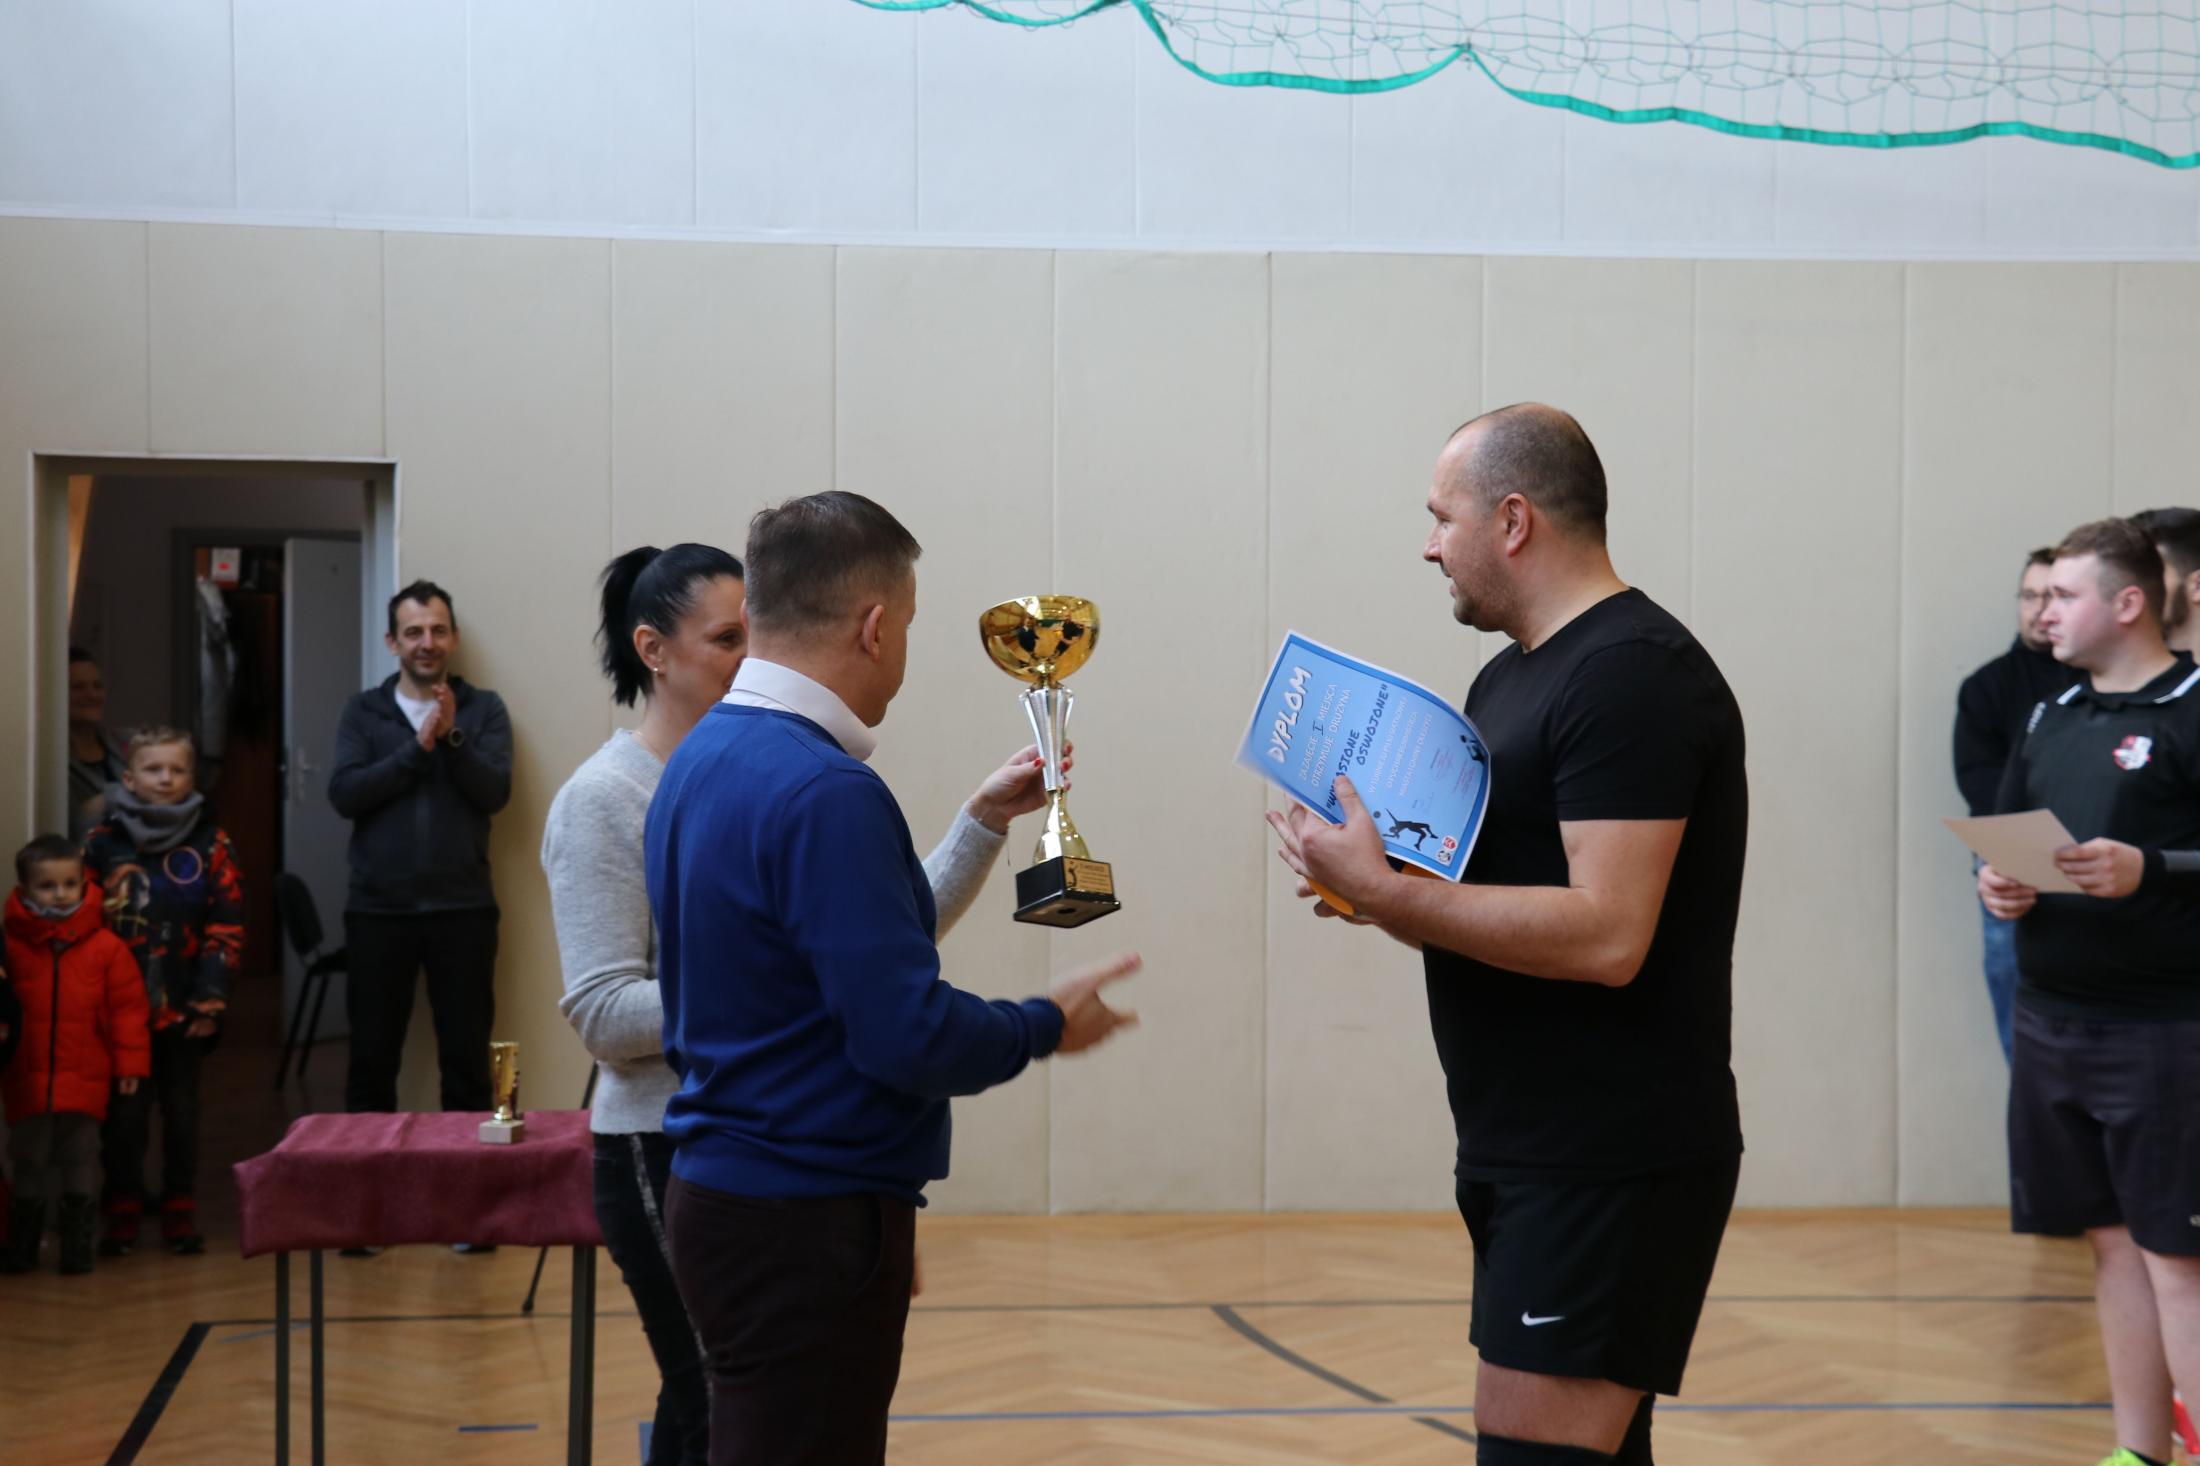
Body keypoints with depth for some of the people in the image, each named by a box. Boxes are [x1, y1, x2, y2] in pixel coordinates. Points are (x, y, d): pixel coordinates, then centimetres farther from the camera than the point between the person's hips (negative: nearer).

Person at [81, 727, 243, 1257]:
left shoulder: (211, 846, -1)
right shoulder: (103, 842, 0)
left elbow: (226, 930, -2)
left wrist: (210, 1000, -8)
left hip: (184, 1009, 0)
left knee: (181, 1110, 9)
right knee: (124, 1112, 5)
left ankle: (180, 1213, 19)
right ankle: (122, 1213, 16)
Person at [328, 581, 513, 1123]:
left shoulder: (483, 709, 5)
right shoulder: (363, 710, 7)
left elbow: (495, 792, -7)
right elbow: (344, 794, -6)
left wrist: (452, 738, -19)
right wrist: (417, 747, -13)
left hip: (463, 909, -1)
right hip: (378, 910, 1)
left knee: (468, 1063, 3)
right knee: (371, 1063, 7)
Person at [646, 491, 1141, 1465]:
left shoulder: (702, 763, 9)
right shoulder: (824, 791, -20)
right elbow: (908, 1034, -21)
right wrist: (1046, 1026, -6)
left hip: (729, 1193, 10)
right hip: (808, 1226, -10)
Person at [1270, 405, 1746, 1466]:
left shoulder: (1632, 675, -15)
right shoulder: (1512, 677, 16)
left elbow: (1603, 935, -25)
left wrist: (1381, 890, -21)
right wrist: (1375, 890, 2)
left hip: (1612, 1169, -10)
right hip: (1523, 1157, 10)